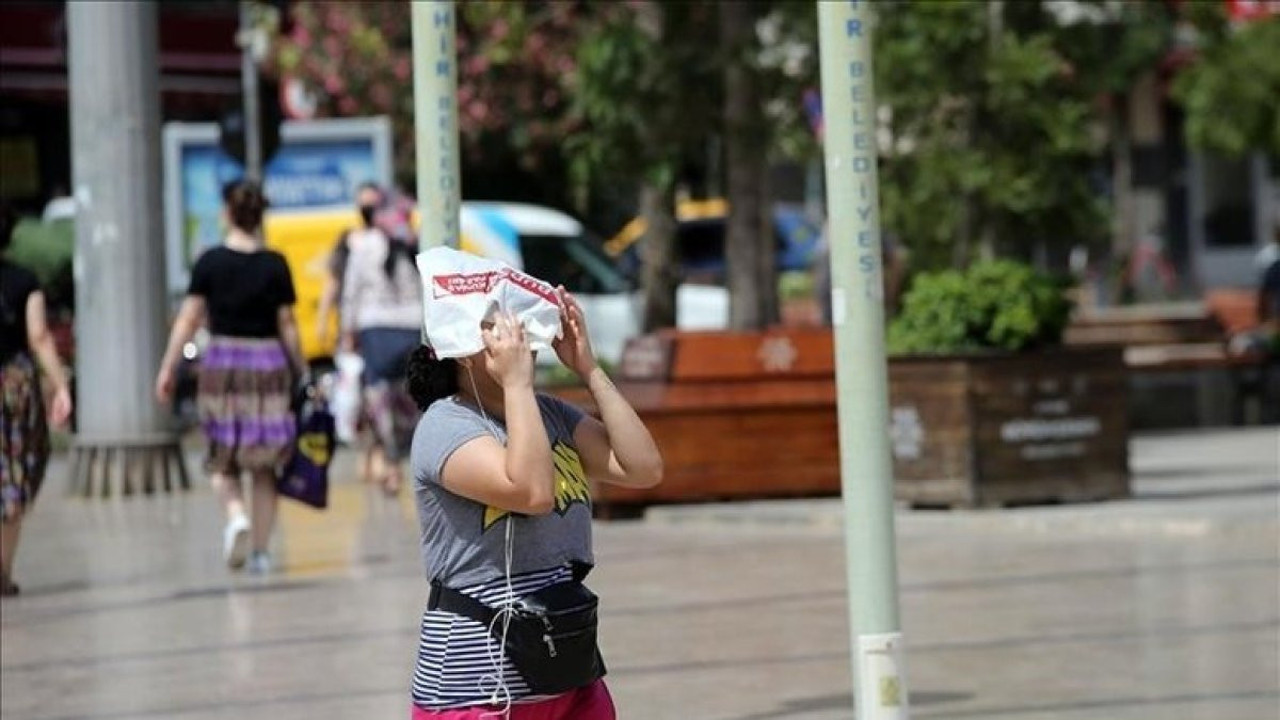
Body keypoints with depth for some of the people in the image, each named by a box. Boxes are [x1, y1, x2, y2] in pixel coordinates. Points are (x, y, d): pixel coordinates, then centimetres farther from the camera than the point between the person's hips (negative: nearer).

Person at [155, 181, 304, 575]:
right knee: (264, 467, 9)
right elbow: (288, 327, -1)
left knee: (224, 458, 12)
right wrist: (301, 372, 8)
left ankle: (236, 516, -15)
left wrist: (167, 369, 3)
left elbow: (188, 320, -3)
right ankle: (260, 551, 9)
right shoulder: (275, 265, -3)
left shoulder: (210, 263, -4)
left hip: (222, 363, 0)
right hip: (268, 365, 0)